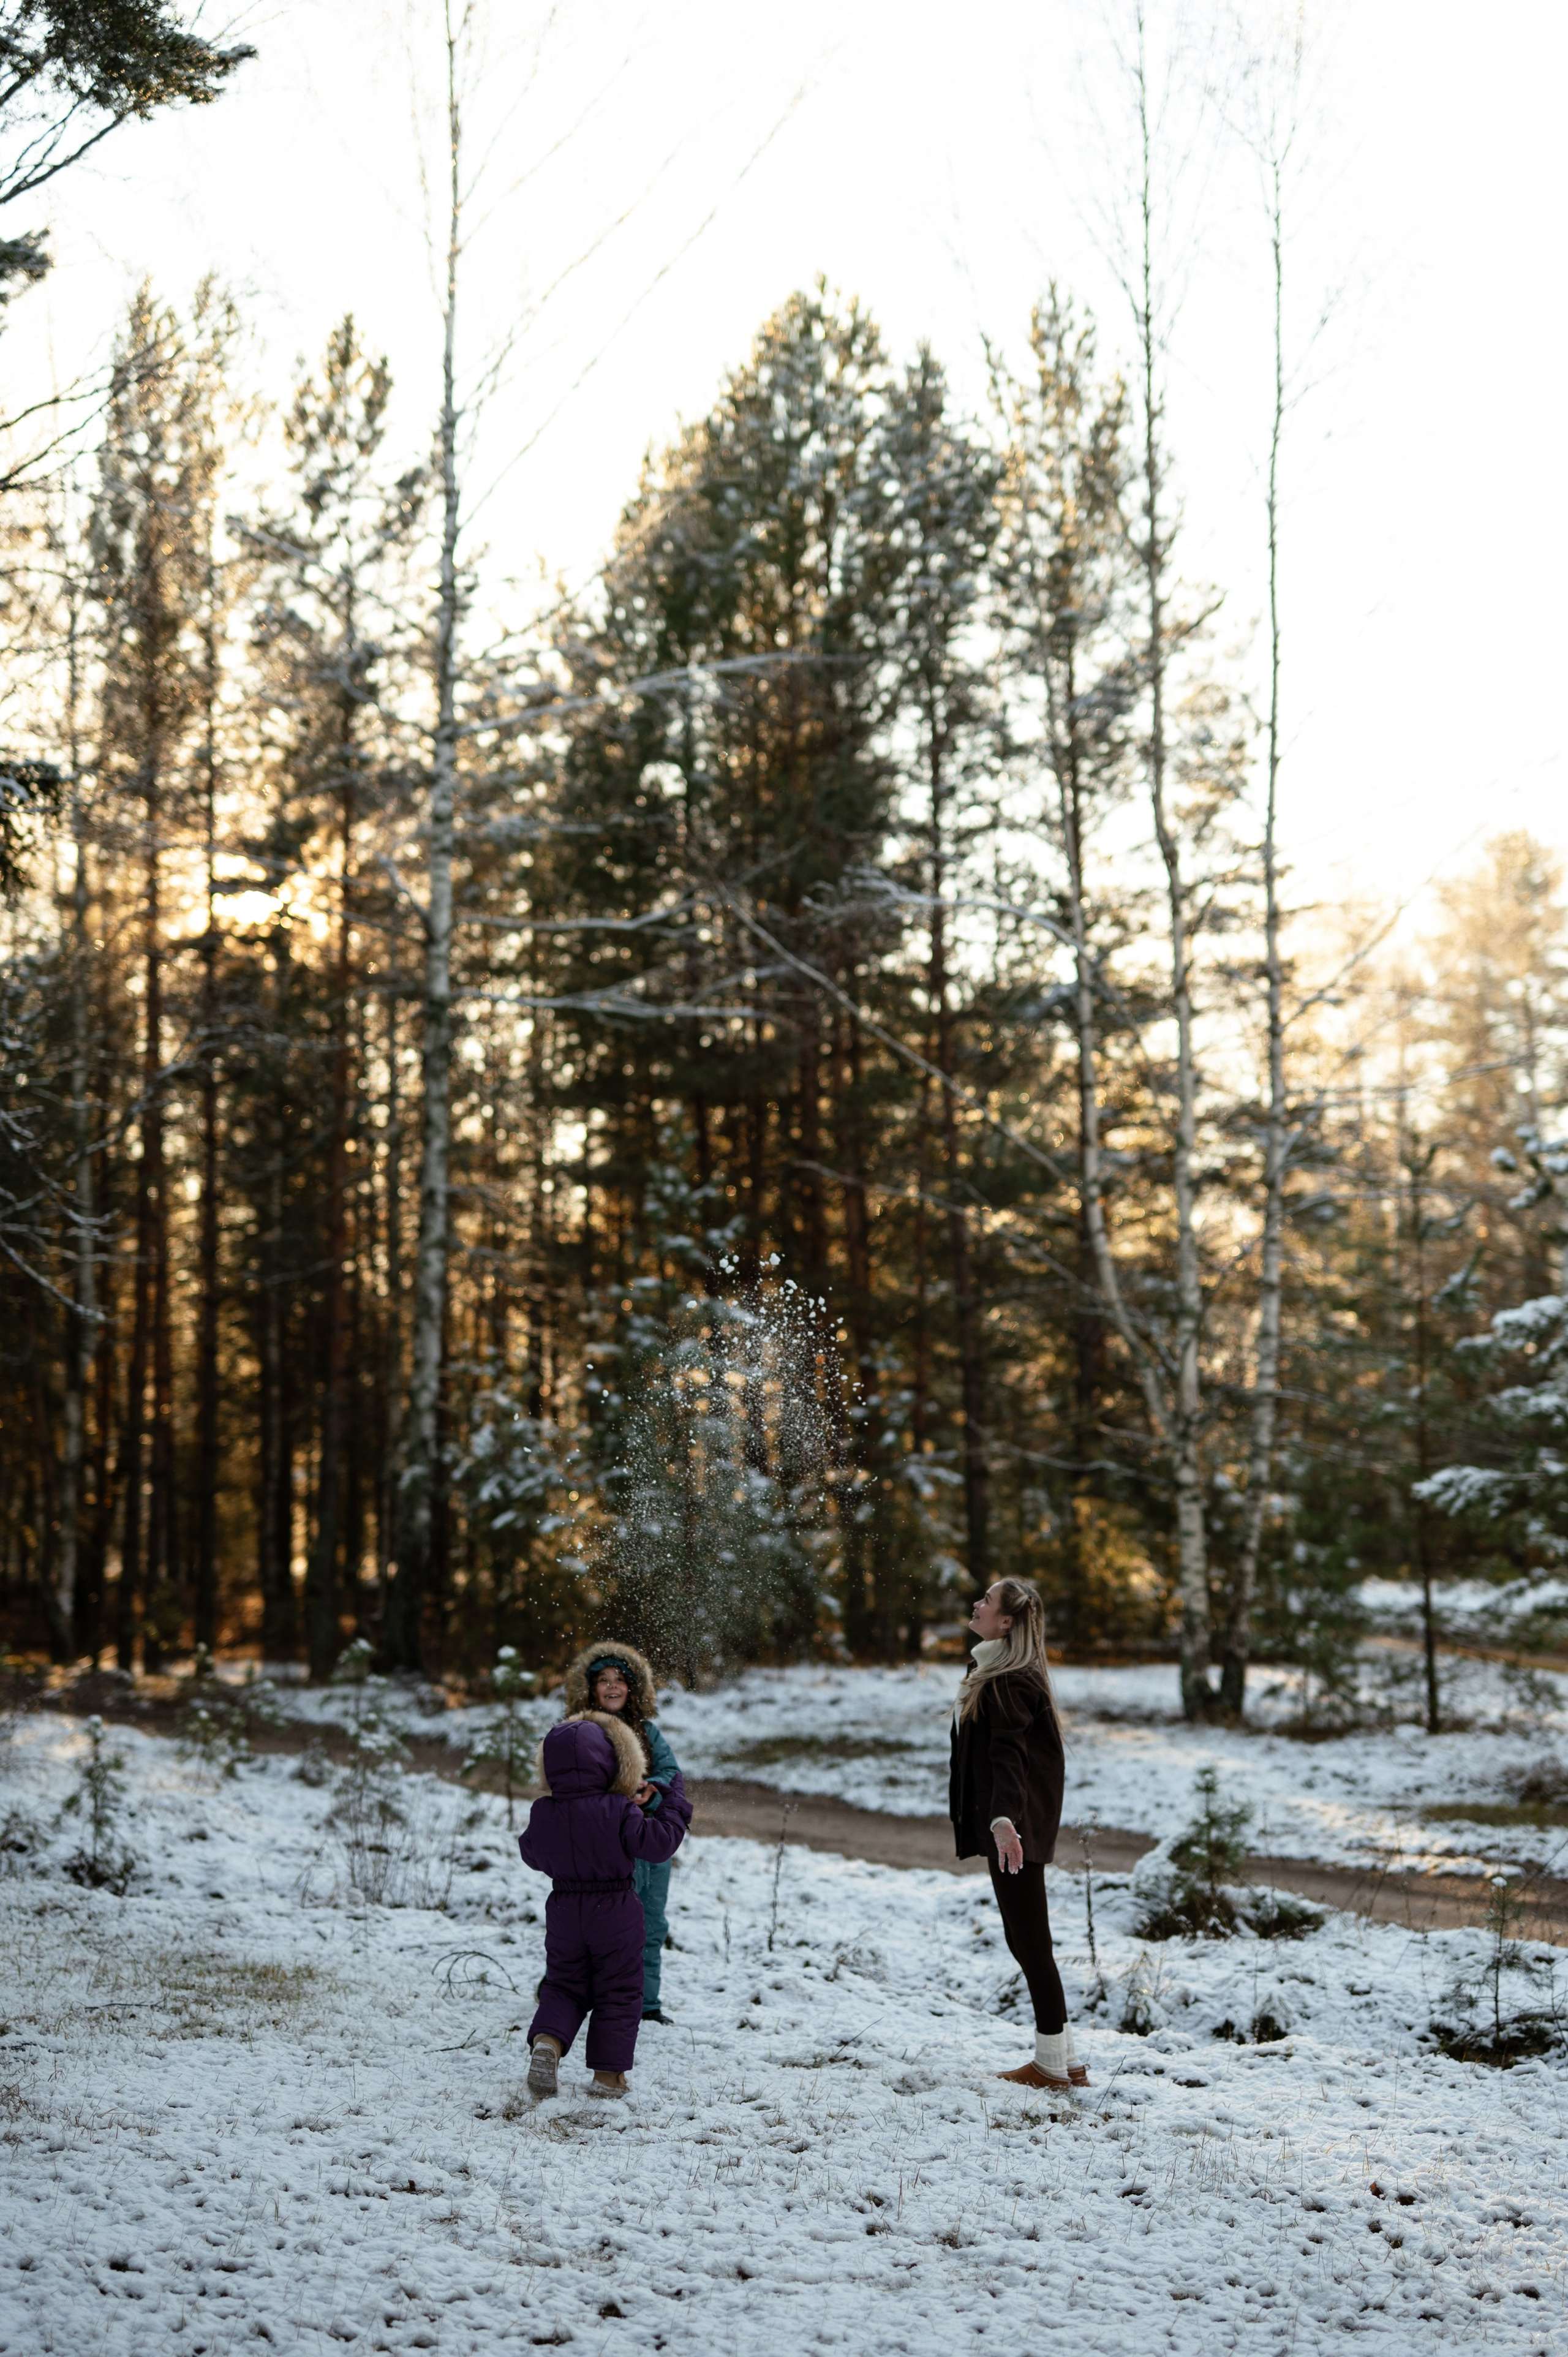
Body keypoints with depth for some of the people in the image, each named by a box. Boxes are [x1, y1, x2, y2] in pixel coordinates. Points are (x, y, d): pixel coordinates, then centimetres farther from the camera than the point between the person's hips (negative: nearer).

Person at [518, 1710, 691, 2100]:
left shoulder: (542, 1815, -6)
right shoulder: (618, 1812, -18)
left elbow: (531, 1854, 11)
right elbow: (658, 1844, -18)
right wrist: (675, 1804, -5)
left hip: (564, 1911, 3)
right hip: (615, 1912, -3)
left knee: (563, 1985, 17)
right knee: (618, 1991, 10)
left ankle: (547, 2040, -10)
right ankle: (608, 2073, 10)